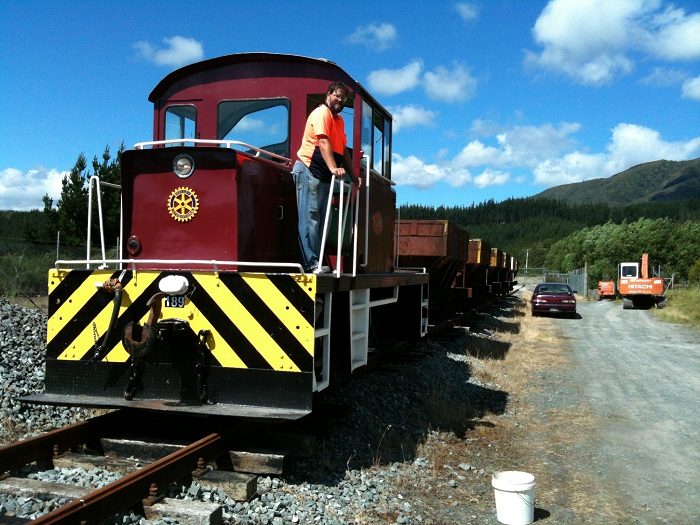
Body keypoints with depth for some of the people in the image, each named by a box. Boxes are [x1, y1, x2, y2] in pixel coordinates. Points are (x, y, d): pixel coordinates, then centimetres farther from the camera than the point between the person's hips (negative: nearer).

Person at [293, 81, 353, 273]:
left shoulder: (339, 120, 22)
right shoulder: (322, 113, -8)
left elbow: (343, 150, 25)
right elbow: (324, 142, -22)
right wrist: (333, 168, -34)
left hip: (324, 174, 10)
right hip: (309, 169, -10)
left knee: (320, 219, 7)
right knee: (310, 217, -12)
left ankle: (315, 261, 9)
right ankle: (310, 263, -16)